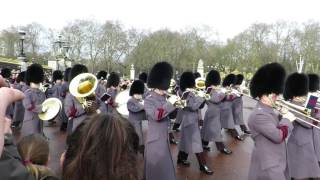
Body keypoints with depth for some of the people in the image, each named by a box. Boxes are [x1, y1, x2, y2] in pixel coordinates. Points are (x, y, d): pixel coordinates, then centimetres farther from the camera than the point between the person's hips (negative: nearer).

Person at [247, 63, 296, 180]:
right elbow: (278, 136, -28)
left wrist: (284, 117, -3)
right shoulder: (258, 115, -24)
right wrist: (286, 119, -13)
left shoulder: (270, 111, 8)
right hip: (268, 167, -10)